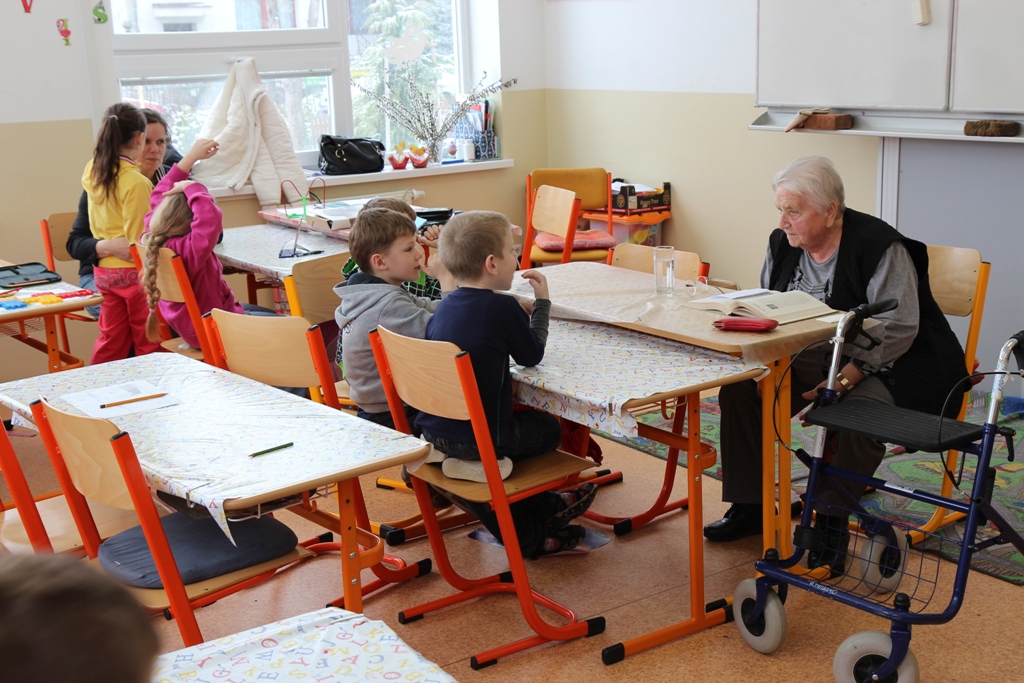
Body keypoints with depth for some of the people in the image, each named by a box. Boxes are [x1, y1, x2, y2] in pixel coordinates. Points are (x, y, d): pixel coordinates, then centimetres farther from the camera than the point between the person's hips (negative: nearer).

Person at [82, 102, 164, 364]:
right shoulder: (136, 182, -20)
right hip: (134, 271, -7)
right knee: (149, 344, 6)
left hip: (104, 270, 7)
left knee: (111, 339, 17)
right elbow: (141, 239, -20)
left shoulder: (92, 171, 1)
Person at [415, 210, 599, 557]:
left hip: (433, 431, 6)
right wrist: (542, 301, 10)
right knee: (549, 429, 20)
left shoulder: (444, 306, 5)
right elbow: (532, 355, 0)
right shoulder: (503, 307, -14)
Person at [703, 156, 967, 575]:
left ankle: (832, 524, -18)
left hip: (884, 364, -6)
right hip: (808, 358, 6)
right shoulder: (782, 244, 3)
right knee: (739, 387, -12)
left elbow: (899, 329, -21)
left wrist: (845, 378, -29)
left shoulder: (879, 246, -18)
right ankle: (750, 507, -1)